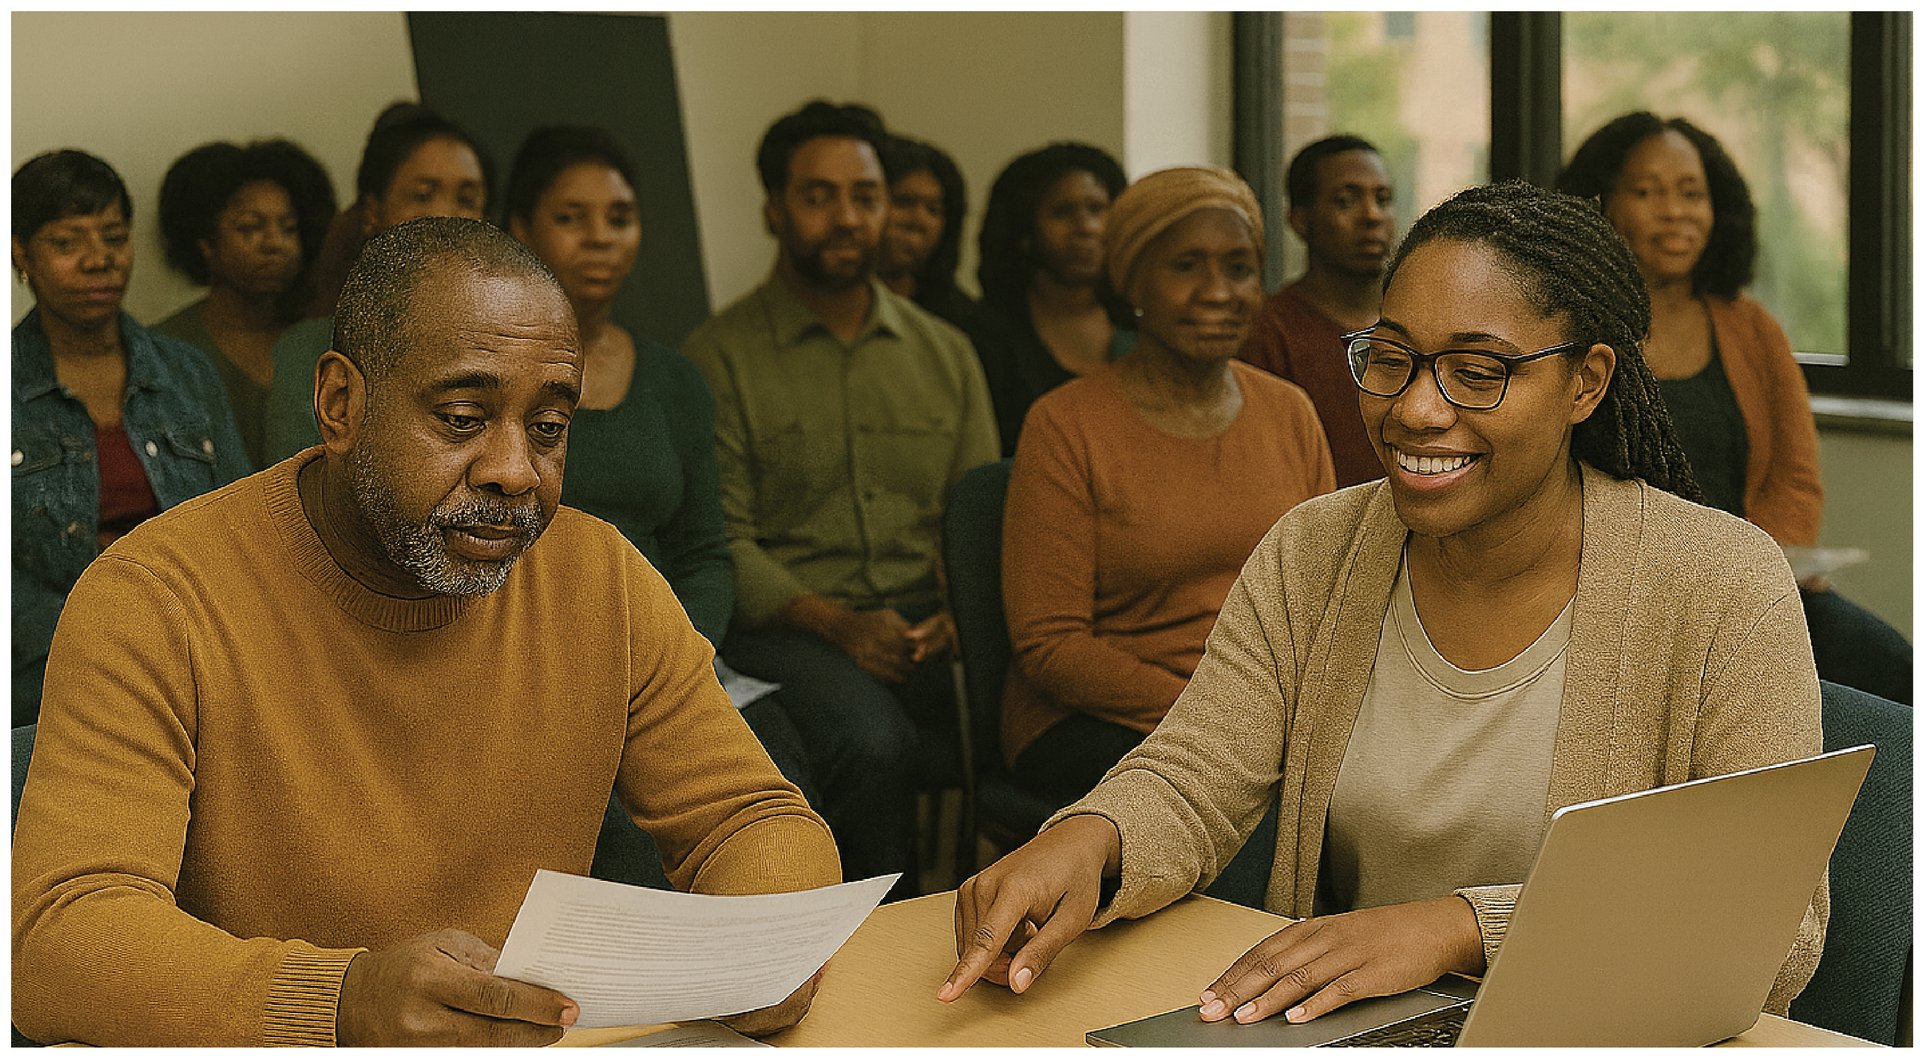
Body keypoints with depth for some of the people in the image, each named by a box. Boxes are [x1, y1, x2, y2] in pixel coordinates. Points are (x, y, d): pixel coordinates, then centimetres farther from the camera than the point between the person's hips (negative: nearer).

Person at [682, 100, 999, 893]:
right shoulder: (719, 358, 3)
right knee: (873, 742, -35)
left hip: (928, 621, 4)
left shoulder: (946, 353, 18)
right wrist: (836, 623, -18)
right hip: (786, 628, -3)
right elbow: (721, 540, -4)